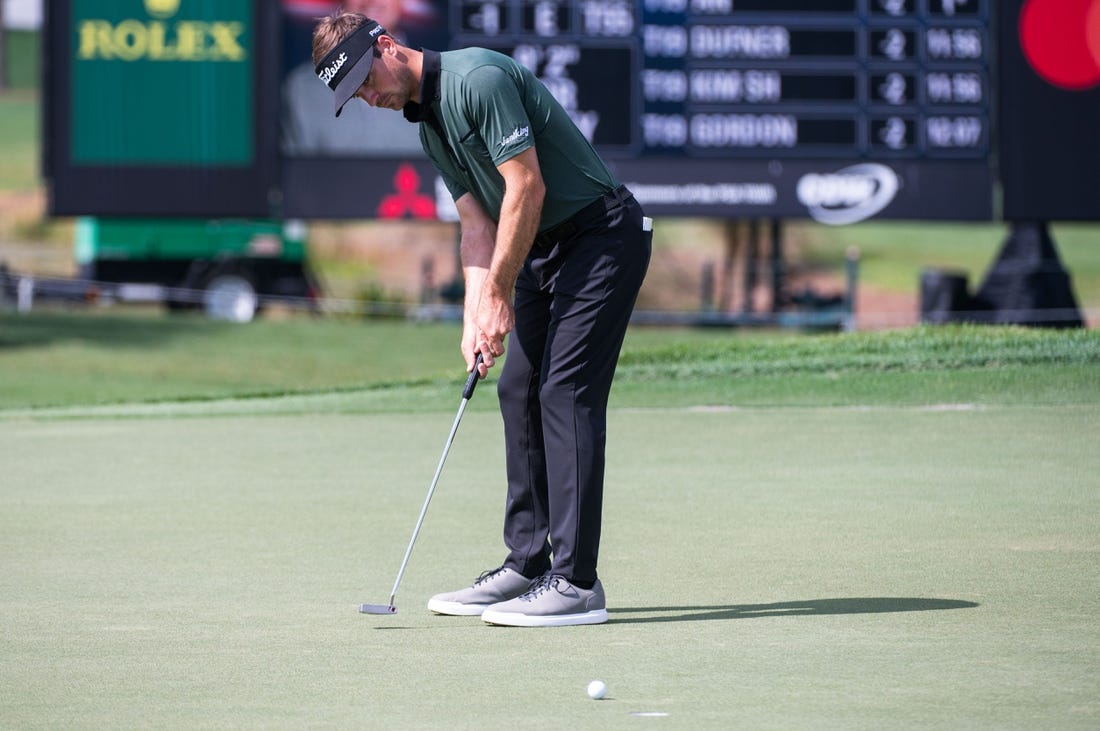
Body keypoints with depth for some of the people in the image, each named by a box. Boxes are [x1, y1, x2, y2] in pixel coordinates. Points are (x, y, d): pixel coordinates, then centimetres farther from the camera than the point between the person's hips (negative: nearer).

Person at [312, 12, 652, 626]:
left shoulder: (478, 78, -20)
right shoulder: (427, 120, 10)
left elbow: (527, 188, -23)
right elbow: (476, 223, 9)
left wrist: (499, 293, -16)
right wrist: (477, 314, -4)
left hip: (601, 232, -10)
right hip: (544, 248, 10)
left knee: (566, 391, -14)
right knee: (520, 391, 8)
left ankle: (576, 583, -16)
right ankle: (527, 565, 14)